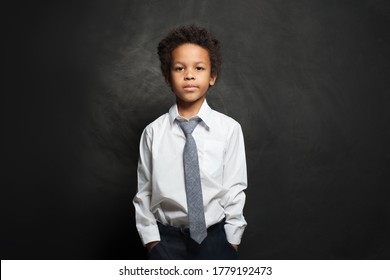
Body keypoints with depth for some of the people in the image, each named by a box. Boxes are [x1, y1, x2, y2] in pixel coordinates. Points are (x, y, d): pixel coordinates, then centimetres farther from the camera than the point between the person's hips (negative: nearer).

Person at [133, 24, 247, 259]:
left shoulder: (229, 129, -5)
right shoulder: (153, 132, -2)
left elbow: (234, 190, -1)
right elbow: (143, 193, 3)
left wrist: (232, 242, 0)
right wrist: (152, 240, 1)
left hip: (214, 234, 0)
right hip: (167, 236, 1)